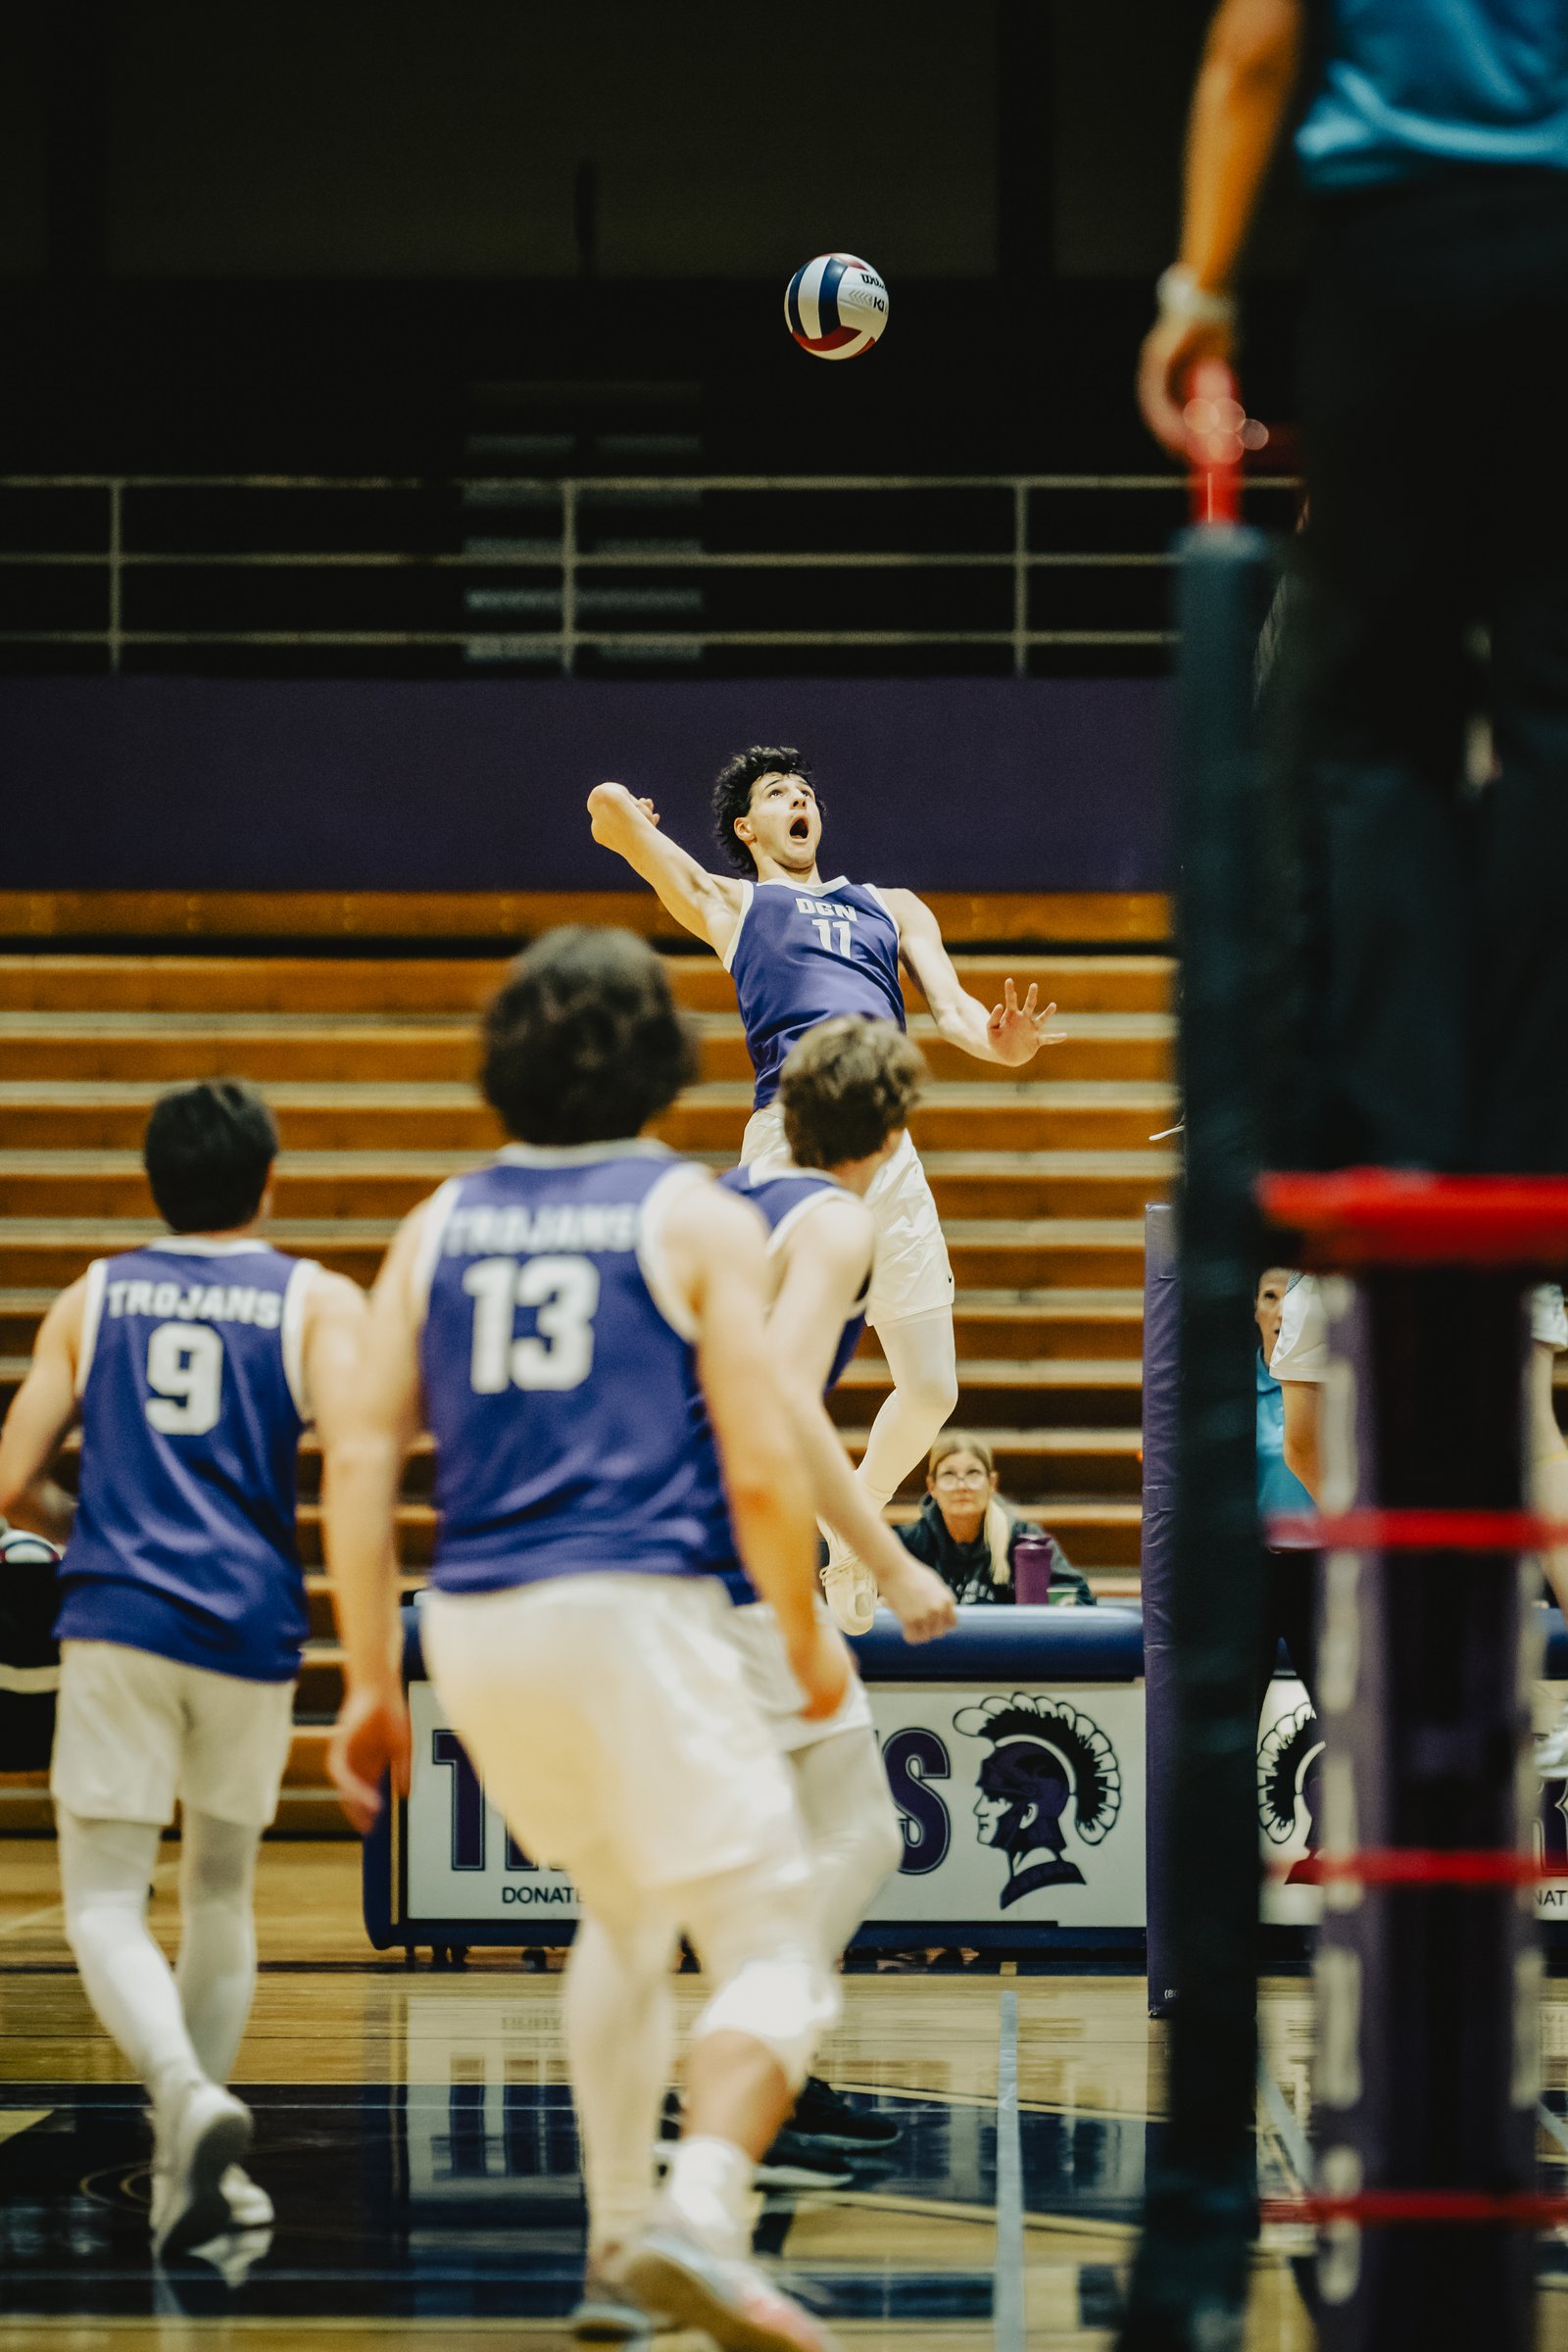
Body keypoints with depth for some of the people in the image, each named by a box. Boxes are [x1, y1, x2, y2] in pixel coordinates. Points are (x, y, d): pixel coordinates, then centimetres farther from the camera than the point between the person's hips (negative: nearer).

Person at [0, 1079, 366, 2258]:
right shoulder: (317, 1300, 5)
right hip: (251, 1628, 1)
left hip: (118, 1619, 0)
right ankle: (189, 2164, 20)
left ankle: (190, 2097, -29)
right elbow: (356, 1446, -11)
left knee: (105, 1904, -2)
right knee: (221, 1890, 19)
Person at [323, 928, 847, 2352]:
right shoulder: (698, 1221, 1)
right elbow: (762, 1470, -6)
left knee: (624, 1911, 28)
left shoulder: (440, 1226, 12)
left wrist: (371, 1680, 9)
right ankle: (697, 2214, -30)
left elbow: (363, 1458, 6)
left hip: (476, 1625, 6)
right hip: (637, 1609, -5)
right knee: (773, 1952, -4)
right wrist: (810, 1640, 9)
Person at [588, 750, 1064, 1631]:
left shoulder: (892, 906, 29)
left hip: (887, 1145, 4)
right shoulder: (729, 900, 18)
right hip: (791, 1132, -4)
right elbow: (612, 809, 3)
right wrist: (625, 818, 20)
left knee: (931, 1390, 3)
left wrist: (995, 1039, -5)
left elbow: (949, 1004, 11)